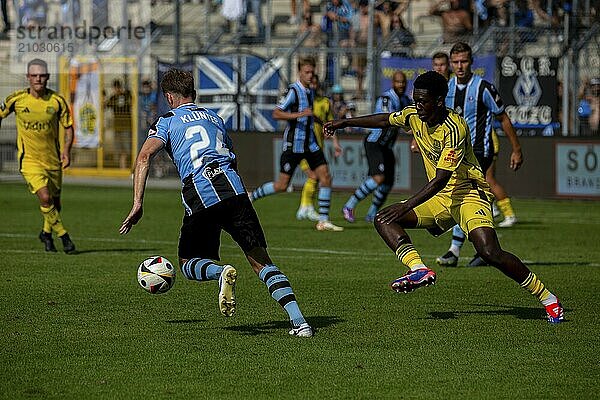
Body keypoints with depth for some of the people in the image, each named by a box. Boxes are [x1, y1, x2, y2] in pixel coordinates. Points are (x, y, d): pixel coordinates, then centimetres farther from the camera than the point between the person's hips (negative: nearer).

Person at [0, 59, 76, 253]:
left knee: (55, 203, 12)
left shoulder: (57, 101, -8)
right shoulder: (16, 99, -9)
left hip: (53, 160, 2)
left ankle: (46, 233, 40)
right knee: (45, 197, -20)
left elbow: (68, 127, 2)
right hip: (29, 159, -2)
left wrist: (66, 150, -12)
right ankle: (64, 236, -6)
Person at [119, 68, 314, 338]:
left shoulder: (168, 121, 16)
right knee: (261, 261, 6)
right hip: (235, 190, 3)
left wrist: (137, 204, -6)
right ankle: (299, 321, -10)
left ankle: (221, 272, -19)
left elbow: (144, 156, 0)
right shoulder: (215, 118, 29)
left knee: (188, 263, 15)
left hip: (200, 197, -3)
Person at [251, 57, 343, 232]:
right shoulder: (293, 90, -13)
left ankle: (323, 221, -1)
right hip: (293, 144, -7)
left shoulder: (309, 91, 13)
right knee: (282, 185, -4)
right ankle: (250, 196, 18)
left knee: (325, 177, -5)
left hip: (310, 143, 7)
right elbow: (276, 113, -22)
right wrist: (299, 114, -30)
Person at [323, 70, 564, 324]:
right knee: (383, 220, -7)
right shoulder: (414, 116, 0)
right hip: (440, 199, 8)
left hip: (469, 194, -8)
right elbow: (385, 120, 22)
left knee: (489, 252, -26)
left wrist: (406, 206, -32)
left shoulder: (454, 129, -23)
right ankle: (419, 269, -24)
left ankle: (547, 298, -15)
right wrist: (345, 123, 24)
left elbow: (440, 180, -28)